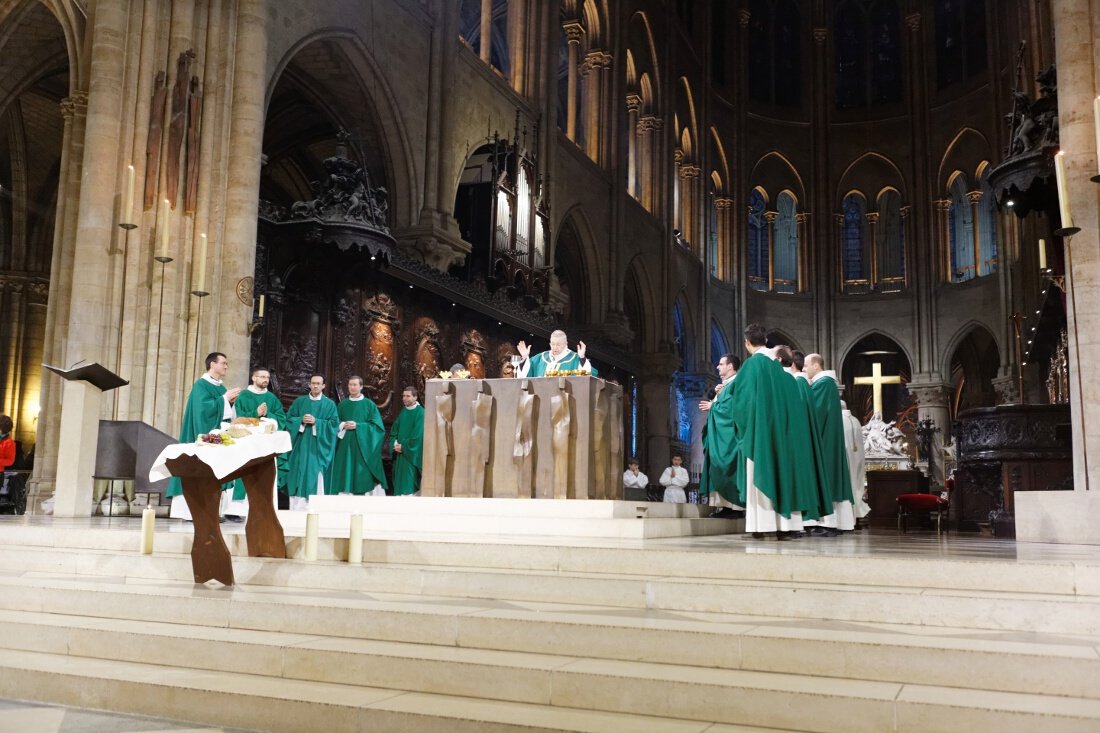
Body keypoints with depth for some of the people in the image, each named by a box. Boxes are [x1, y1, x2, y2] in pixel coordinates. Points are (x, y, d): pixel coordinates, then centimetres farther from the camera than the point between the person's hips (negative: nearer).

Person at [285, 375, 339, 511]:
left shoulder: (329, 404, 5)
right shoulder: (299, 401, 11)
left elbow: (334, 424, -3)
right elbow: (289, 418, 8)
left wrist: (316, 422, -14)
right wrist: (301, 420, -11)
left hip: (318, 447, -2)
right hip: (301, 445, 2)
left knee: (316, 476, -7)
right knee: (299, 475, 0)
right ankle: (296, 507, 4)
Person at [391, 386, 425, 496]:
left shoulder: (420, 413, -11)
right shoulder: (403, 412, 12)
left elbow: (418, 435, -16)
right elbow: (394, 430, 13)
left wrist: (404, 446, -13)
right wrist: (396, 444, -5)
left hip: (412, 453, -7)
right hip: (400, 453, 7)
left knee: (409, 481, -9)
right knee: (400, 481, 8)